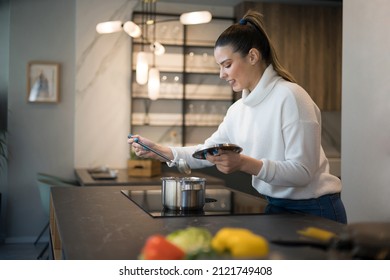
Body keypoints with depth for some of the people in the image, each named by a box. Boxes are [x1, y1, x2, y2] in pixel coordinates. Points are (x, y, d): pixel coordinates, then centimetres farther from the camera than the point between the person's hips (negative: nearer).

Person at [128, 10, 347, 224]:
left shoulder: (289, 97, -20)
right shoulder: (238, 109, 3)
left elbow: (302, 171, -23)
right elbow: (208, 152, 11)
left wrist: (243, 163, -34)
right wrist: (158, 150, 0)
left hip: (313, 212, -6)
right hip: (274, 208, 6)